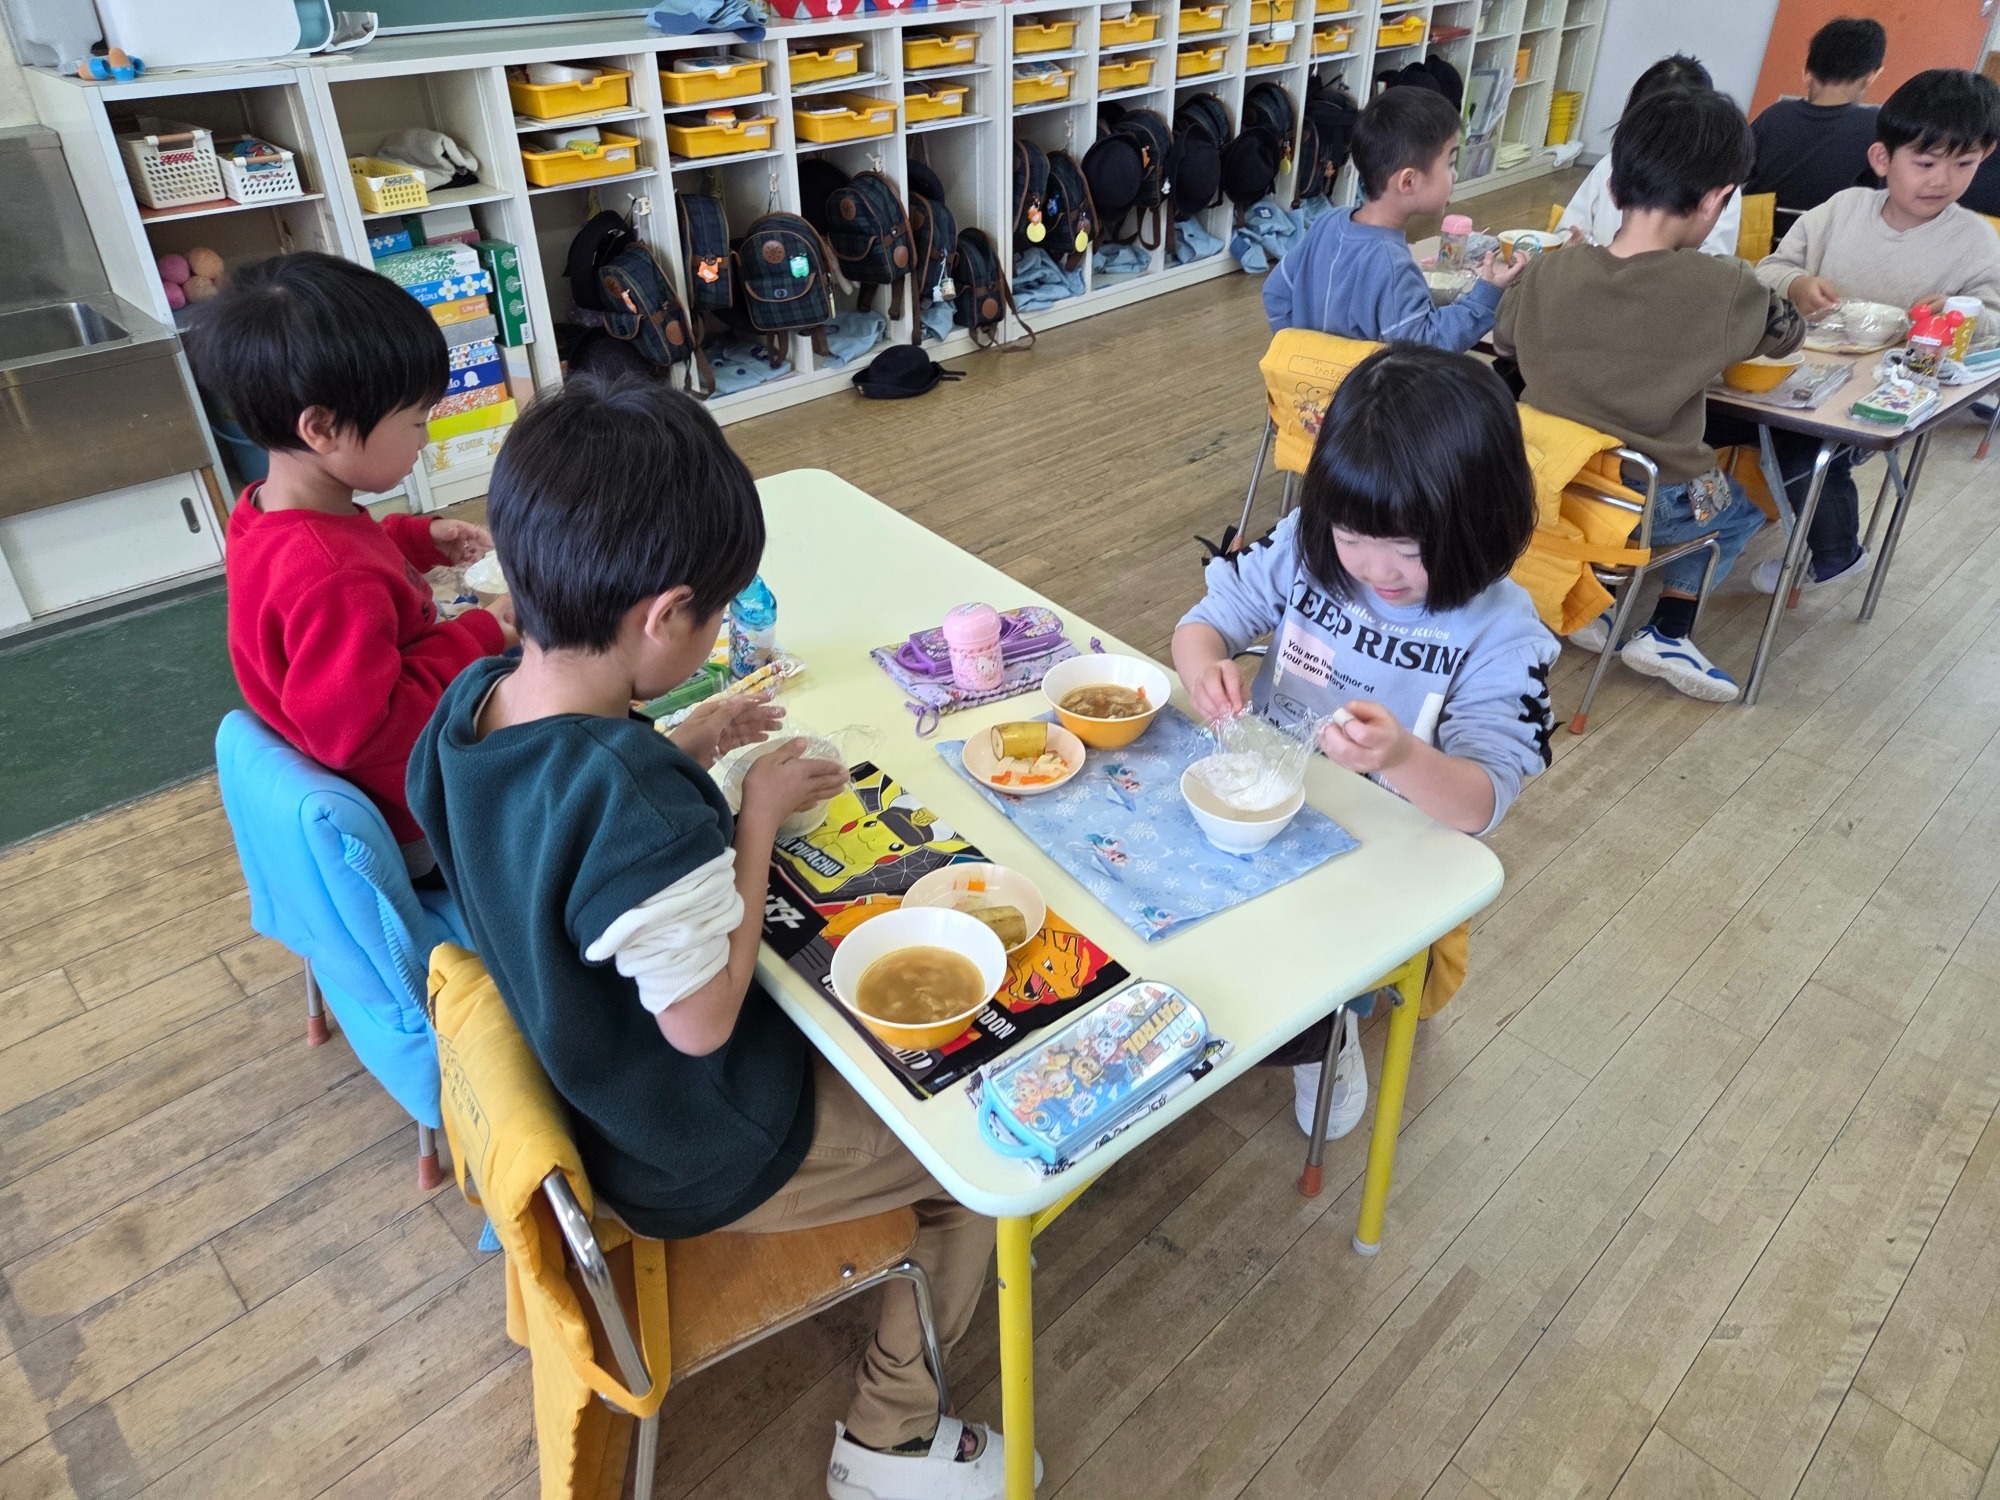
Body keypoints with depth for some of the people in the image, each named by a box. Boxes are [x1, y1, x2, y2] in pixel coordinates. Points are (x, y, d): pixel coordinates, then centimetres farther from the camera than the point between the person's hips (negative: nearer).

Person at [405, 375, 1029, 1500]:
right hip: (699, 1162, -8)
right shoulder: (639, 804, -39)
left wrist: (676, 754, -3)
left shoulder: (467, 705, -12)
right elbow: (703, 1019, -27)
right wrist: (758, 817, -19)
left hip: (589, 1095, 8)